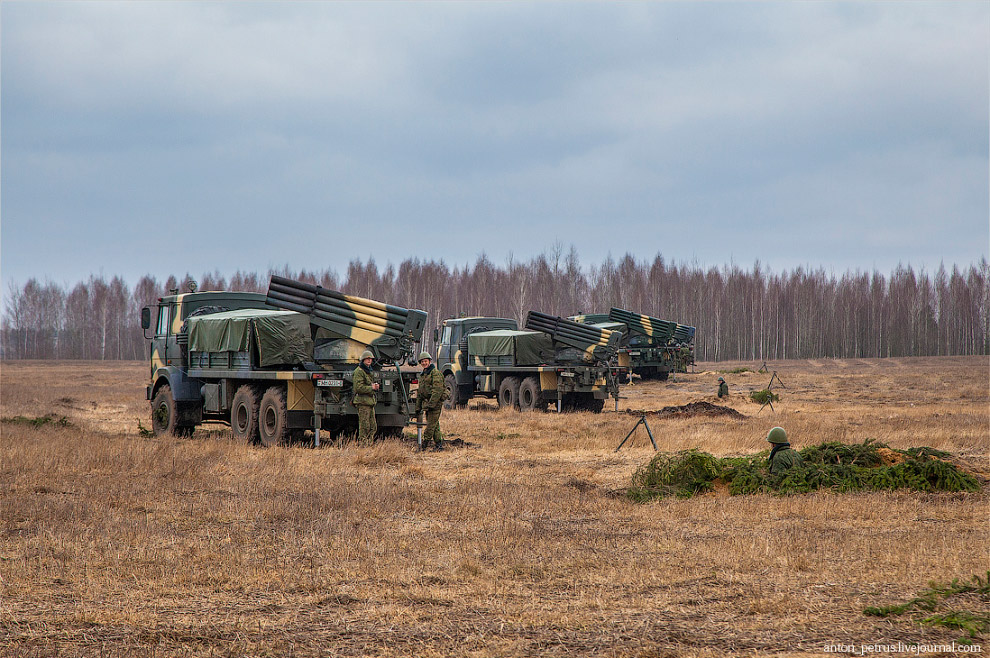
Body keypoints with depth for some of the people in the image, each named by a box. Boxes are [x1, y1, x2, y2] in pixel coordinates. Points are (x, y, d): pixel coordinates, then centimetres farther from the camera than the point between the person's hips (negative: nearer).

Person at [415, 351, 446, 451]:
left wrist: (430, 405, -22)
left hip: (435, 402, -9)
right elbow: (419, 393, 23)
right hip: (427, 403, 9)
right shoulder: (422, 375, 19)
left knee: (431, 425, -10)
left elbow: (437, 390, -17)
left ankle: (424, 445, -13)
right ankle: (439, 444, 13)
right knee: (435, 425, 10)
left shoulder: (435, 373, -9)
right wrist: (418, 408, 19)